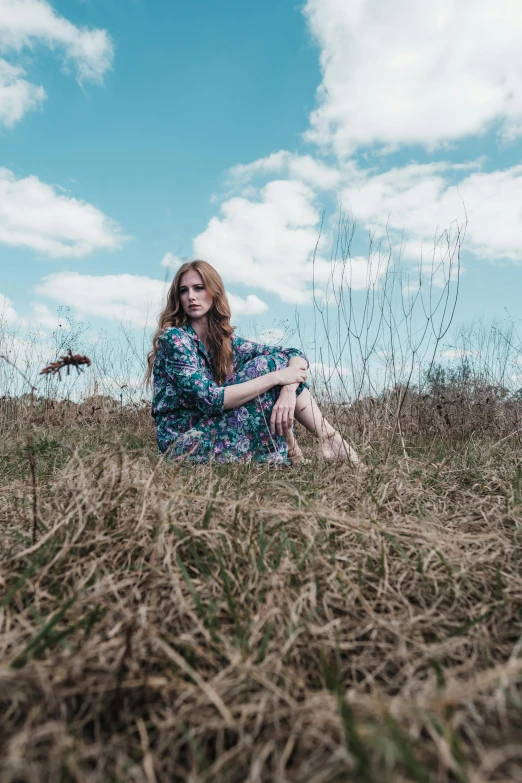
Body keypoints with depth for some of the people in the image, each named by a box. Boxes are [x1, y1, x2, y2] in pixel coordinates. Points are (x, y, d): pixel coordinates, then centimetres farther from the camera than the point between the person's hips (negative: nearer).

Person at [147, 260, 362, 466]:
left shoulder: (226, 340, 6)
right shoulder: (173, 339, -12)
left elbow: (295, 354, 1)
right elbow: (209, 399, -23)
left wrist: (289, 389, -21)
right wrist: (276, 377, -25)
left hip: (213, 434, 6)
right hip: (184, 445, -6)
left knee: (282, 361, -5)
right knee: (268, 363, -15)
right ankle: (330, 441, -10)